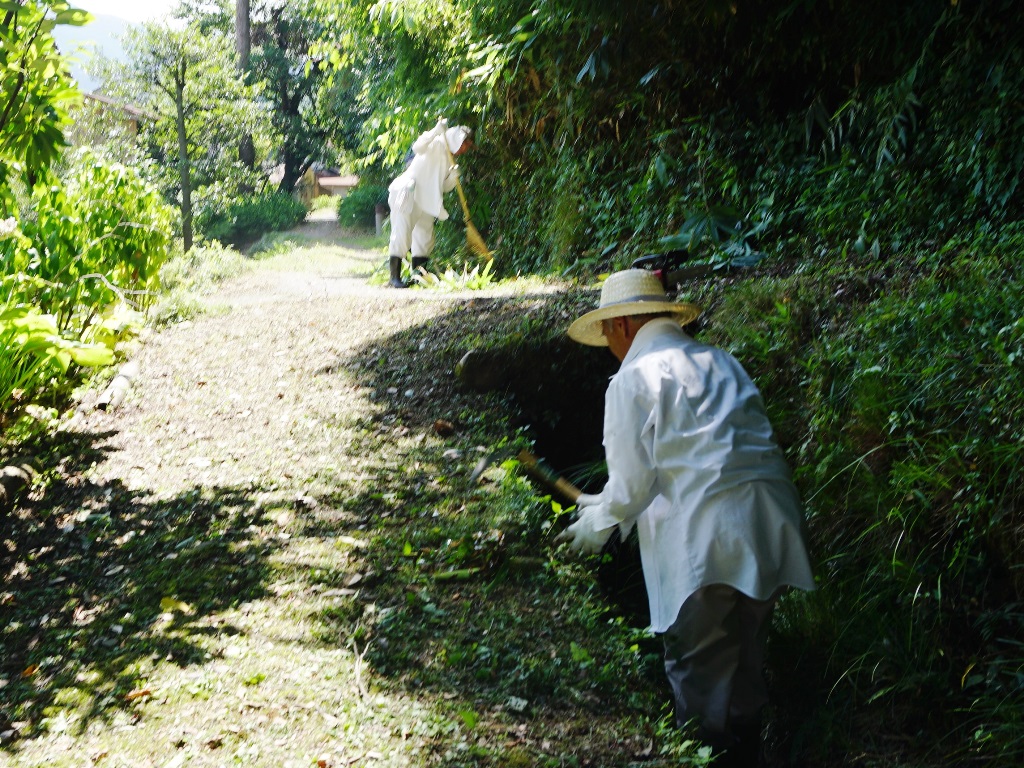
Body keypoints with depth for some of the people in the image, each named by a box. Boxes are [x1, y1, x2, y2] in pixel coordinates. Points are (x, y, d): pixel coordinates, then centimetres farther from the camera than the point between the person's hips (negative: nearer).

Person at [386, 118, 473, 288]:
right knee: (401, 235, -12)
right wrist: (436, 130, -33)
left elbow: (445, 187, 14)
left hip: (425, 203, 9)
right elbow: (418, 147, -25)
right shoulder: (437, 145, -5)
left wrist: (453, 177, -7)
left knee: (424, 240, 9)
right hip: (406, 195, -9)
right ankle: (395, 277, -12)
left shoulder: (450, 160, 18)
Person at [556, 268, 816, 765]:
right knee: (745, 665, 19)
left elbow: (633, 480, -5)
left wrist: (597, 524, 16)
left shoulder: (633, 379, -2)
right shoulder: (721, 362, 20)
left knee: (699, 674, 4)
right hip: (770, 533, 8)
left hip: (706, 544, -7)